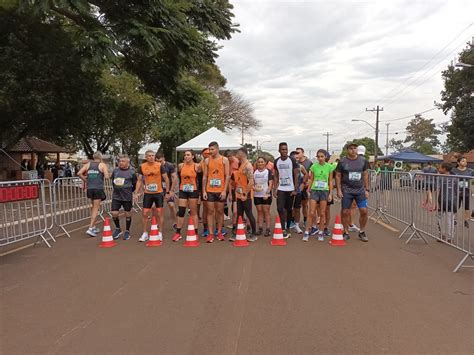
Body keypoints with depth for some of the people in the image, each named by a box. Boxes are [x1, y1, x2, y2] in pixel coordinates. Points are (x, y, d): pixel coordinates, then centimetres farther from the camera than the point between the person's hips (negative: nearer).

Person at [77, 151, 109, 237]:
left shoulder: (88, 164, 10)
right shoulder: (102, 165, -2)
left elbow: (79, 173, 1)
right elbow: (107, 176, -13)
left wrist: (85, 180, 13)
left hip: (90, 188, 5)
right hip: (98, 188, -4)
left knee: (93, 207, 19)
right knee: (96, 208, -1)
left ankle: (93, 227, 25)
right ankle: (90, 228, -9)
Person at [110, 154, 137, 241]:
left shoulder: (132, 172, -5)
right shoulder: (115, 170, 3)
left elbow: (135, 184, 3)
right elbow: (112, 181, 17)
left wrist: (129, 191, 6)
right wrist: (116, 189, 14)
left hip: (127, 197, -2)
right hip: (116, 196, 3)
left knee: (128, 214, 7)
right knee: (114, 213, -2)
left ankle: (127, 232, 22)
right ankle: (118, 229, 23)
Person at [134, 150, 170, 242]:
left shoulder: (160, 166, -7)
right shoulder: (142, 167, 0)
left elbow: (166, 179, -2)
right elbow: (139, 181, 6)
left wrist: (167, 192, -5)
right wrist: (136, 193, 0)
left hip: (158, 193, -2)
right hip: (147, 193, 2)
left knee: (160, 213, 2)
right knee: (145, 214, 4)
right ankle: (145, 234, 17)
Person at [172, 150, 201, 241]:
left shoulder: (196, 166, -6)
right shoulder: (180, 166, 2)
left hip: (193, 191, -2)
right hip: (183, 191, 2)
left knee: (193, 212, 6)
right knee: (181, 212, 1)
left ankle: (195, 232, 15)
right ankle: (178, 233, 8)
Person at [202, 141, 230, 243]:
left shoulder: (224, 160, 1)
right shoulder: (207, 160, 6)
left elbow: (227, 176, -3)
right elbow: (205, 176, 6)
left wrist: (224, 190, -10)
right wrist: (204, 191, -1)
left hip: (221, 191, -1)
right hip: (209, 190, 1)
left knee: (220, 211, 7)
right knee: (210, 211, 1)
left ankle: (219, 232, 17)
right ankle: (210, 234, 4)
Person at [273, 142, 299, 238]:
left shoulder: (292, 160, -5)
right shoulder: (276, 161, 5)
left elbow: (296, 176, -4)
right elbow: (276, 176, 10)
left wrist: (295, 189, -8)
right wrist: (274, 189, 2)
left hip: (290, 189, -2)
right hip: (280, 189, 2)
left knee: (289, 209, 7)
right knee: (280, 209, -9)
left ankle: (288, 228, 21)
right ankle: (283, 230, -4)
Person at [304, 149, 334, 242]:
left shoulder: (329, 167, 0)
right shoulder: (313, 166, 0)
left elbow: (330, 181, 4)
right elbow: (311, 180, 7)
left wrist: (330, 193, 0)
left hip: (325, 191, 0)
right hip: (314, 190, 0)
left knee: (322, 214, 5)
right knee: (311, 213, -3)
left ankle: (321, 233, 16)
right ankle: (307, 232, 5)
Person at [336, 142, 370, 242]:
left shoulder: (363, 160, 6)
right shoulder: (342, 161, 0)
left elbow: (365, 175, 11)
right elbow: (338, 176, 3)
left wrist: (367, 189, 7)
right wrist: (339, 190, -4)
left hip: (360, 190, 2)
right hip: (347, 191, -2)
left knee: (364, 211, -3)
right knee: (345, 212, 1)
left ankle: (362, 232, 16)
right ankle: (346, 233, 16)